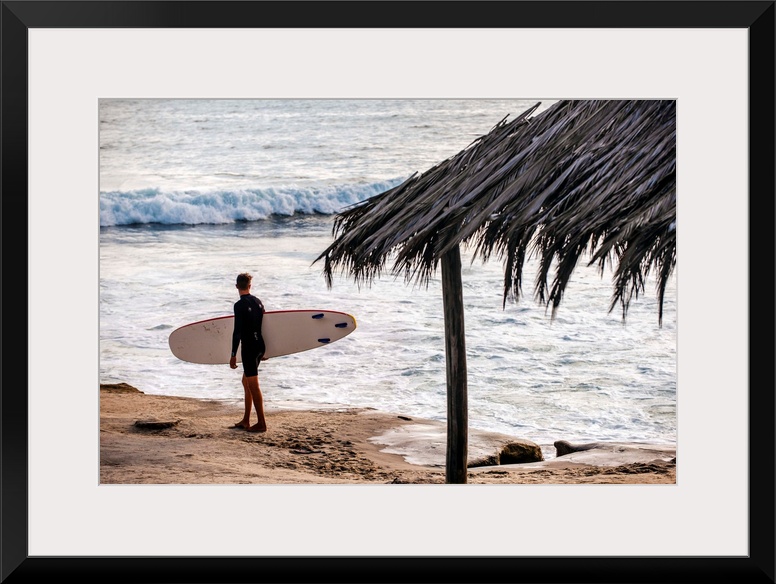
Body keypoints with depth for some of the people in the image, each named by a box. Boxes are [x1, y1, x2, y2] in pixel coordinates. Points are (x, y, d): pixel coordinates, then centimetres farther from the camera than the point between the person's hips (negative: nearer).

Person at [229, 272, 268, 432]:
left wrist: (233, 355, -15)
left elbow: (237, 331, -18)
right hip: (260, 346, 8)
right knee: (246, 382, 17)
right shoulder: (258, 302, 9)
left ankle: (261, 423, -2)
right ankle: (246, 421, 21)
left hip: (249, 347, -8)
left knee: (253, 386, -4)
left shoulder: (240, 305, -14)